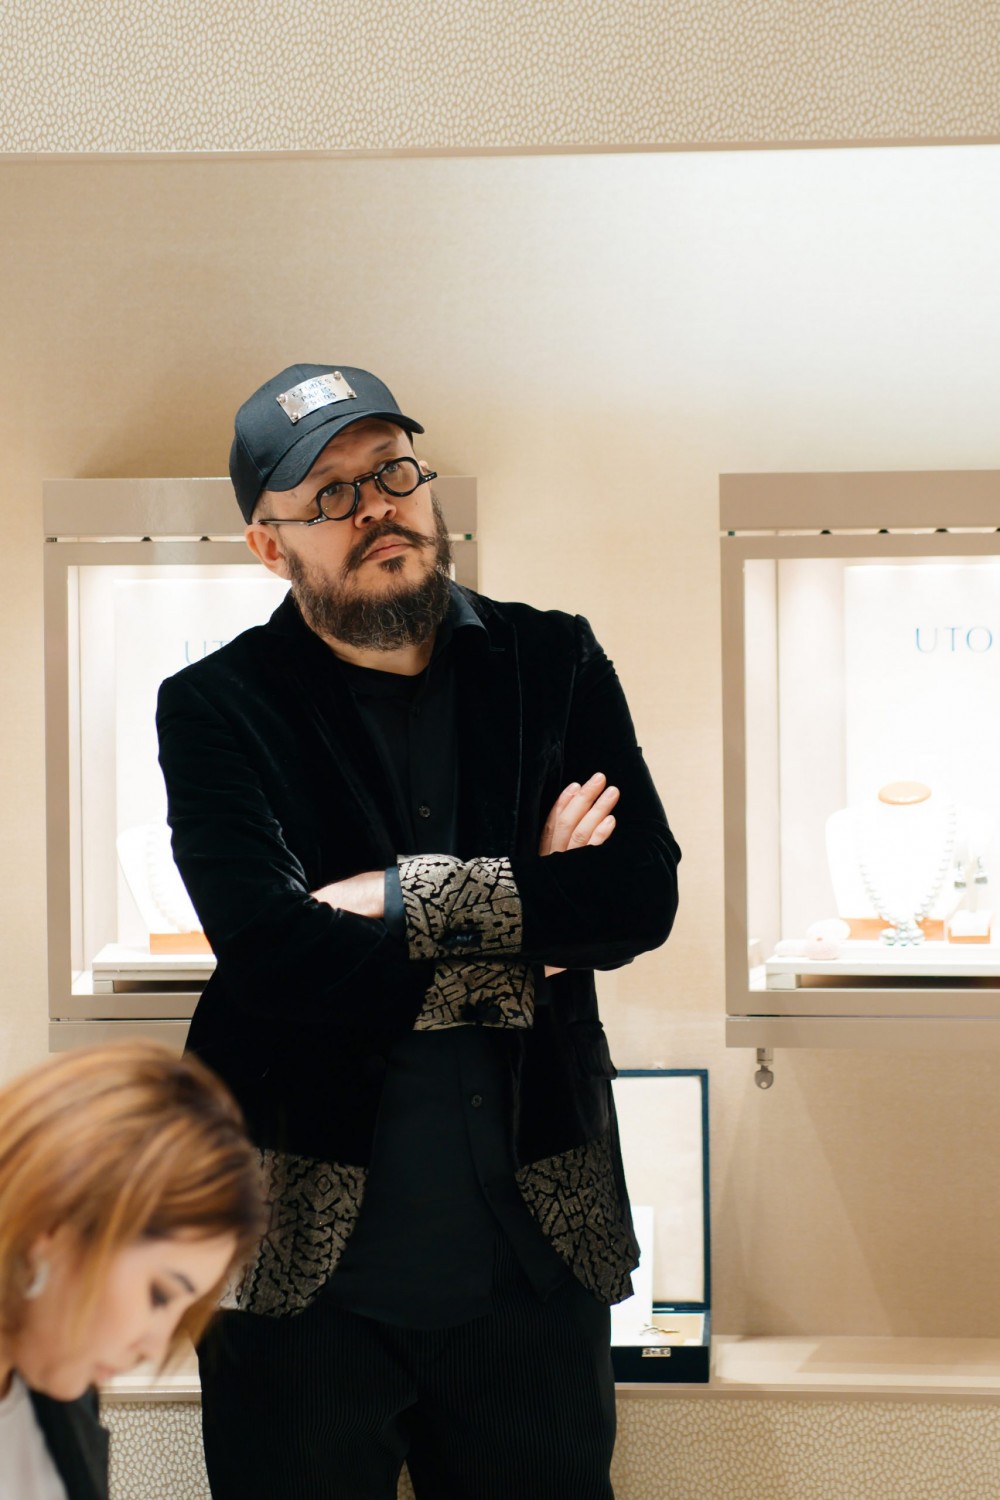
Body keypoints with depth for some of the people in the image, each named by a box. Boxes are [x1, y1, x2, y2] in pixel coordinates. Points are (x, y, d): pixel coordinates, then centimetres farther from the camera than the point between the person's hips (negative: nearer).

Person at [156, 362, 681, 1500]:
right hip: (306, 1274, -2)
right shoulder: (217, 710, -1)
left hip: (533, 1266, 2)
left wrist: (402, 898, -13)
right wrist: (529, 911, -10)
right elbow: (270, 949, -15)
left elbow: (643, 894, -5)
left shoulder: (554, 666, 7)